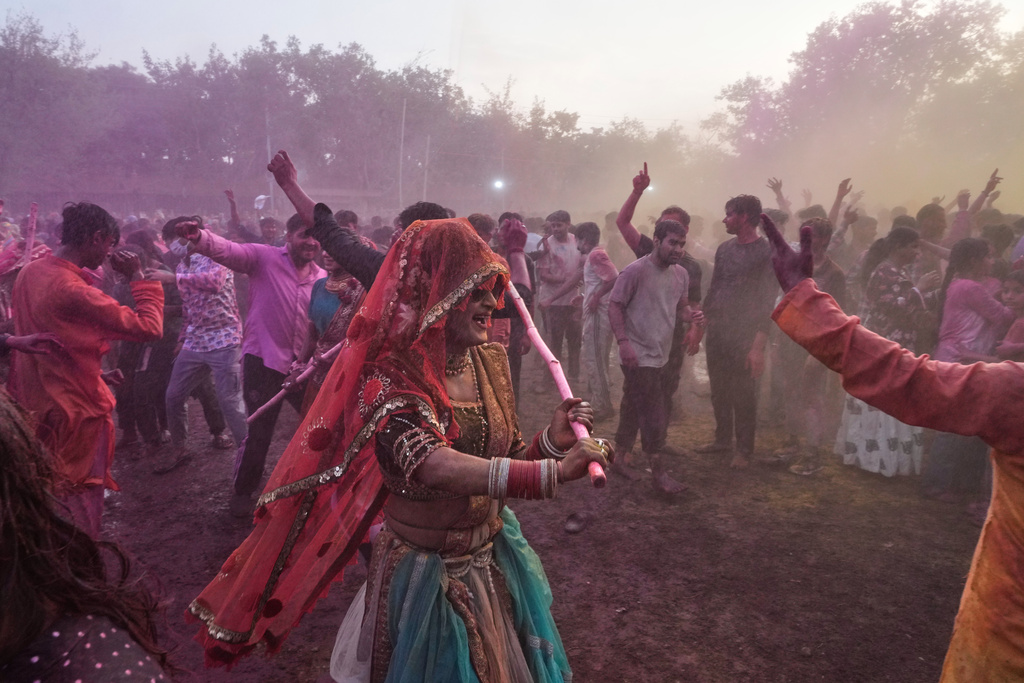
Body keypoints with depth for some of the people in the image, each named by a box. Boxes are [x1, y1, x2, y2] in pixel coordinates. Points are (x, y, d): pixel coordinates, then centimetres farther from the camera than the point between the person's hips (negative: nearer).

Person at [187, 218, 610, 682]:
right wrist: (553, 472, -44)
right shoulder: (390, 376, -22)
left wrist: (550, 442, -17)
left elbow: (502, 462, 3)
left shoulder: (488, 362, -3)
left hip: (492, 561, 6)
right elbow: (431, 466, -39)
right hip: (426, 574, -6)